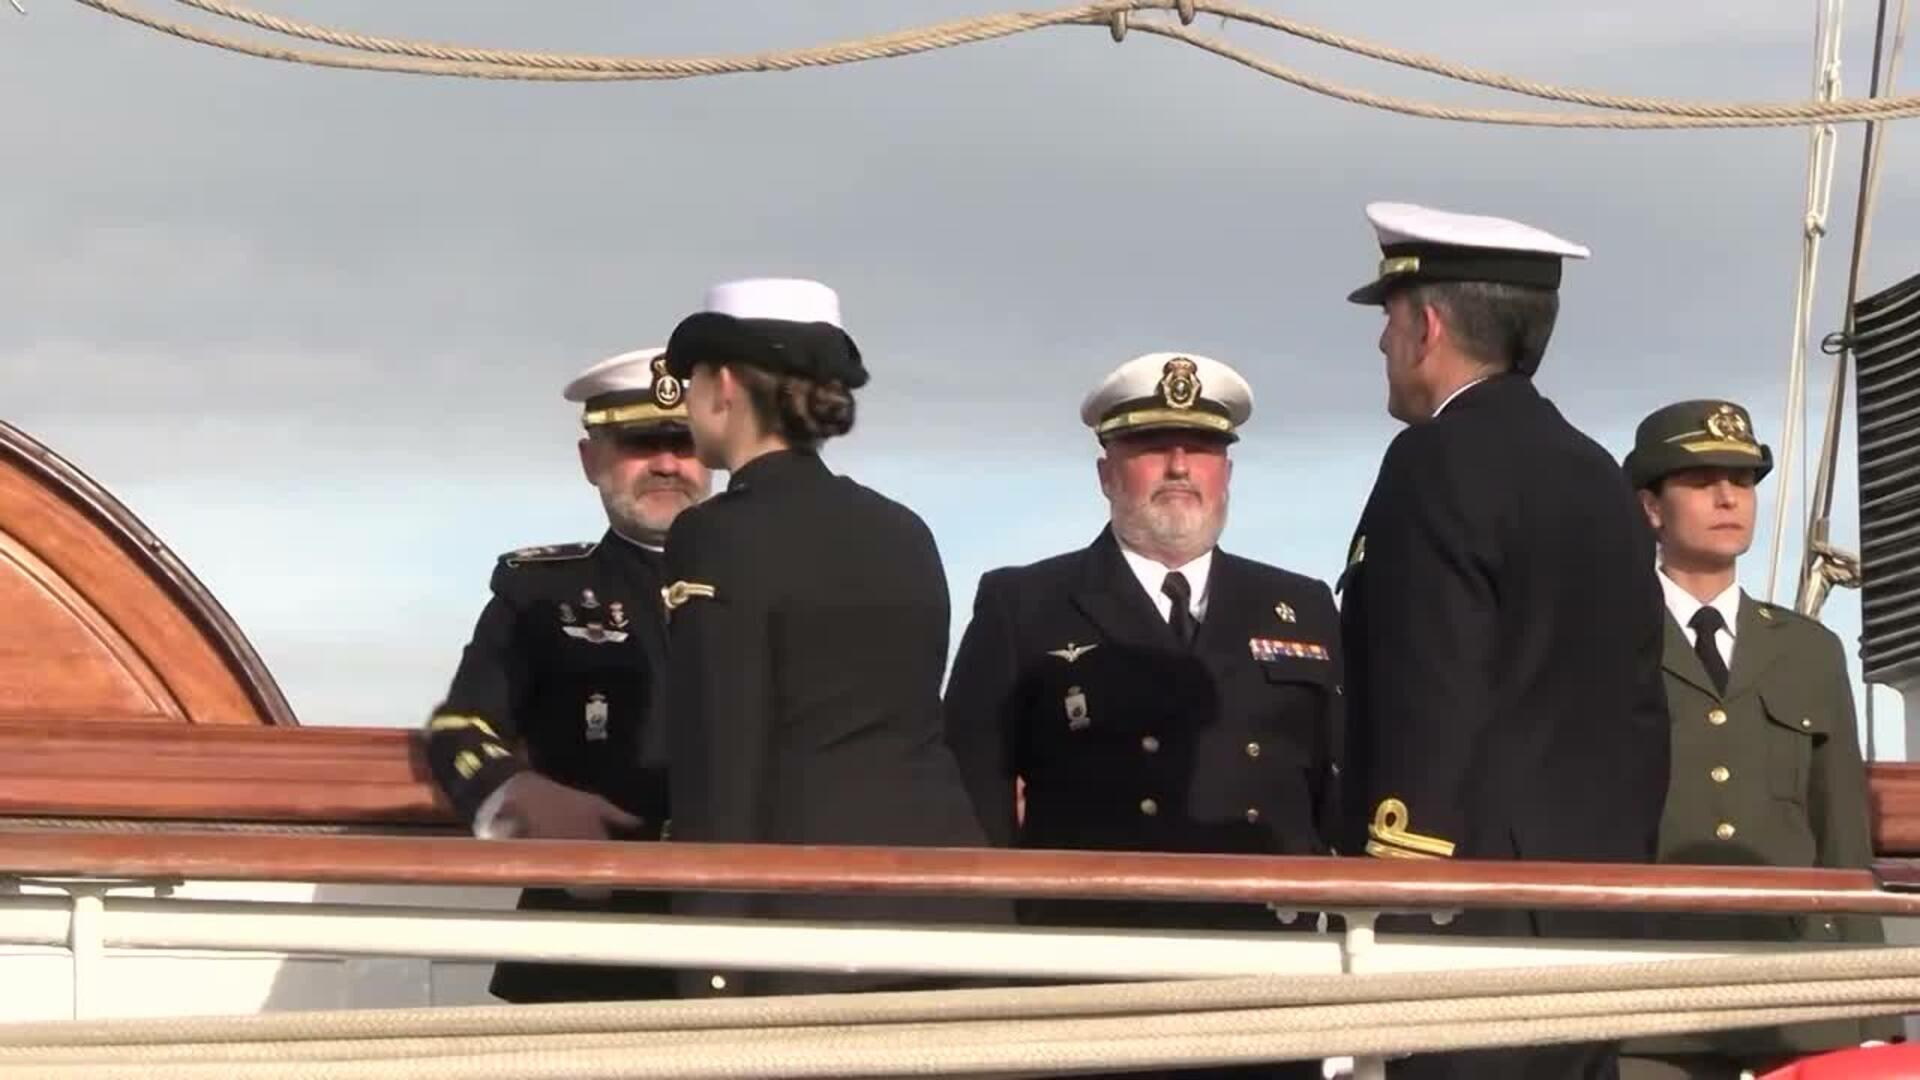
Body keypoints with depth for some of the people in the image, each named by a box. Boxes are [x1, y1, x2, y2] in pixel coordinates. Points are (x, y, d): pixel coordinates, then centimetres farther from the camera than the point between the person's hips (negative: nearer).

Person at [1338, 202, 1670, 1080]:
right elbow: (1637, 713, 17)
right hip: (1592, 926, 9)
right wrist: (1612, 886, 19)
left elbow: (1430, 714, -16)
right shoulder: (1600, 479, 17)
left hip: (1479, 921, -9)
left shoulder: (1442, 463, -9)